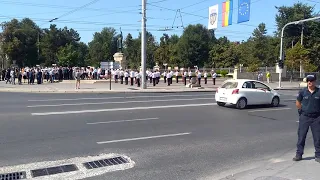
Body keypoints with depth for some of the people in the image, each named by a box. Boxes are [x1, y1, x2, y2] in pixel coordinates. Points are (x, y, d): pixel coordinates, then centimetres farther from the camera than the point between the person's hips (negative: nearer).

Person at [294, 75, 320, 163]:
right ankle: (299, 154, 13)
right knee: (301, 136, 4)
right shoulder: (302, 91, -1)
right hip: (304, 117, 0)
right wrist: (302, 110, 8)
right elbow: (298, 103, 11)